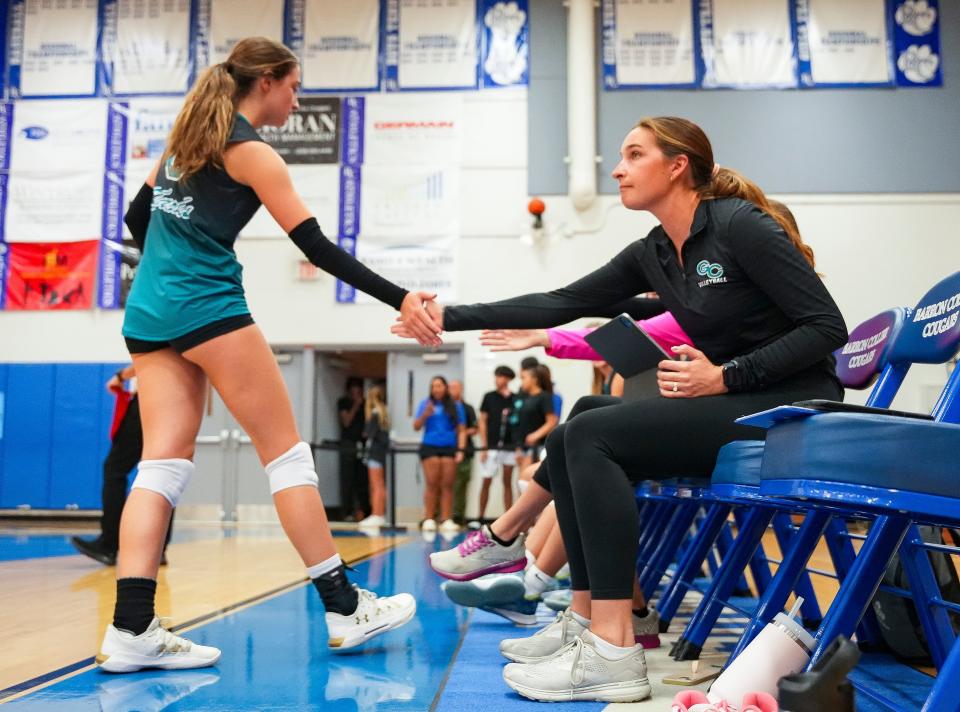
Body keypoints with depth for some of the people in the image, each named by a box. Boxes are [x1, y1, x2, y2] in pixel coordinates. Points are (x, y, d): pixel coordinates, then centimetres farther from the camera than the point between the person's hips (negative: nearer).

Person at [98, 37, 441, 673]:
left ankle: (131, 630, -3)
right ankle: (344, 608, 2)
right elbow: (317, 247, -12)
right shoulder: (251, 153, -6)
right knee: (287, 451, -2)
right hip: (209, 309, -8)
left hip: (148, 312, 8)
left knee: (165, 462, 3)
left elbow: (138, 218, 24)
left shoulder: (187, 137, 18)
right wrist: (401, 300, -15)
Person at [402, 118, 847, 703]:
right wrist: (452, 317, 0)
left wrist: (724, 377, -19)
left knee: (591, 435, -21)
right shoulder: (652, 254, 9)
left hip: (792, 410, -8)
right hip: (731, 407, 8)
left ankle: (614, 654, -22)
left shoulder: (741, 226, -13)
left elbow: (828, 327, -15)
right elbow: (561, 304, 6)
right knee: (569, 440, -3)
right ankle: (586, 624, -1)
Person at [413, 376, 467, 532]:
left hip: (449, 449, 1)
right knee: (432, 484, -5)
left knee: (447, 485, -1)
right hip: (429, 448, -1)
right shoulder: (426, 404, 8)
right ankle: (428, 519, -1)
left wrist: (460, 450, -1)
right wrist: (425, 415, -12)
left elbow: (461, 430, 9)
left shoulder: (456, 406, 9)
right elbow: (416, 427, 6)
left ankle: (446, 520, 2)